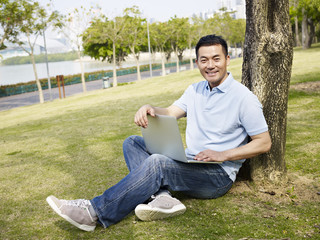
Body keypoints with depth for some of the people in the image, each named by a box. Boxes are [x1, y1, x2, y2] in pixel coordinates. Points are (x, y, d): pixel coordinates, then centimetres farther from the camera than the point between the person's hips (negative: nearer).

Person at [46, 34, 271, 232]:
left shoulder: (244, 98, -9)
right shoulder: (195, 90, 13)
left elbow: (264, 143, -8)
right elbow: (170, 113, 6)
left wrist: (223, 155, -19)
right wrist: (150, 108, -18)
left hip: (219, 175, -8)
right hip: (188, 165, 8)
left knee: (157, 163, -32)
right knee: (133, 143, -4)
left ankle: (94, 212, -28)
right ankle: (161, 196, -28)